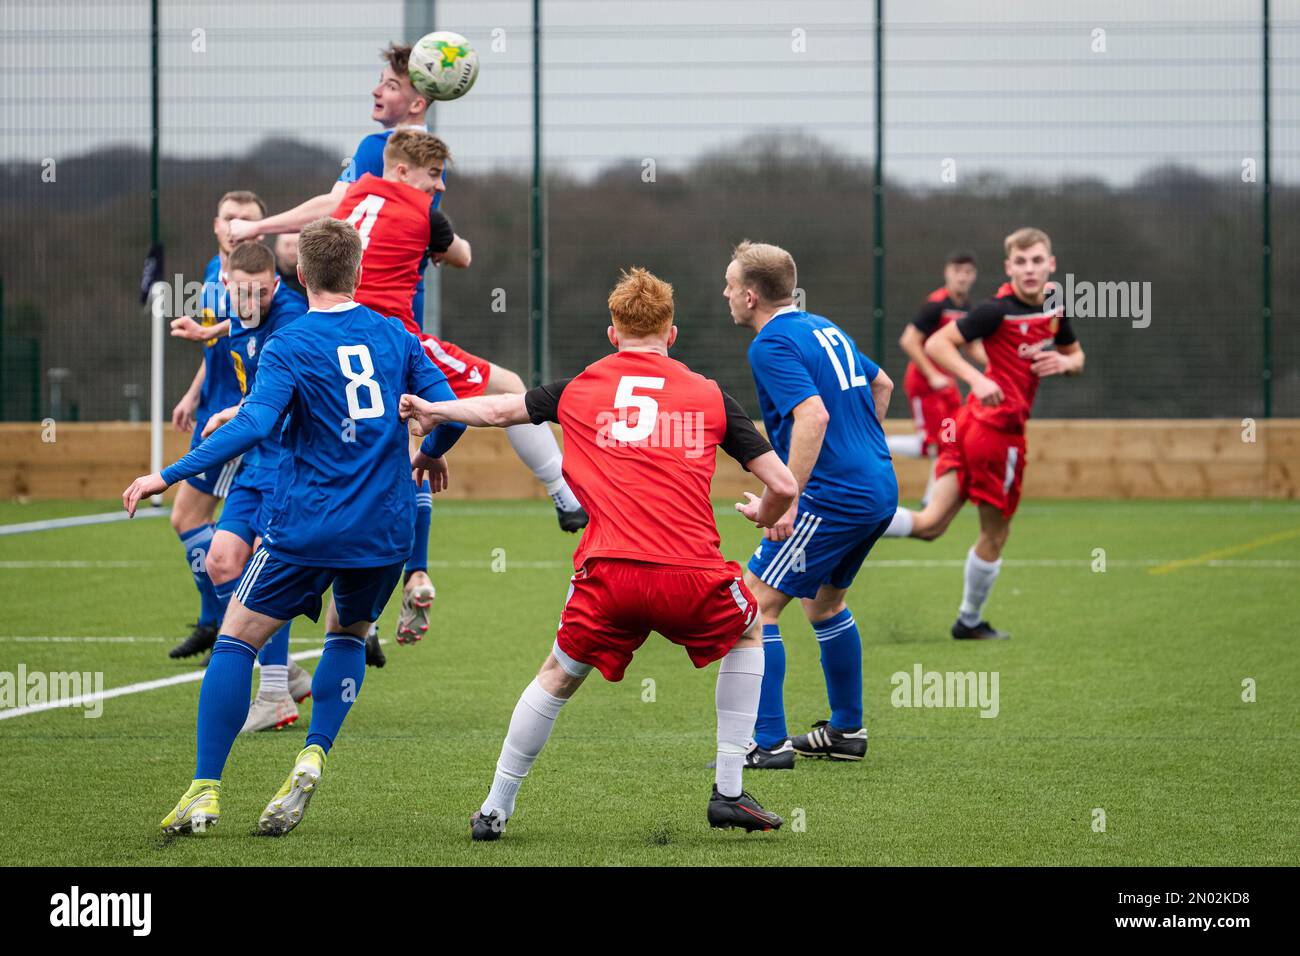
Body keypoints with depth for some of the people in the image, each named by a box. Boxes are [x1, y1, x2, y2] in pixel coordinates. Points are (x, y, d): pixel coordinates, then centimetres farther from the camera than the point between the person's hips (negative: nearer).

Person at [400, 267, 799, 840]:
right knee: (748, 631, 30)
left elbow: (500, 409, 31)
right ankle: (729, 793, 24)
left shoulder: (580, 390, 14)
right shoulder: (710, 396, 12)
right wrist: (765, 515, 36)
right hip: (692, 577, 0)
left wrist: (431, 410, 51)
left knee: (558, 676, 25)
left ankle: (495, 809, 25)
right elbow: (783, 485, 11)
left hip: (608, 575, 0)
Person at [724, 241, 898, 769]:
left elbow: (813, 415, -26)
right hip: (881, 490, 10)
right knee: (824, 602, 26)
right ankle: (847, 730, 33)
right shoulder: (824, 329, 16)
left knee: (755, 604, -5)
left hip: (834, 496, -10)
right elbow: (882, 385, 29)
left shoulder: (772, 345, -13)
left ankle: (769, 742, -7)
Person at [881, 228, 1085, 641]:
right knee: (995, 533, 9)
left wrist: (1065, 362, 1)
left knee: (930, 524, 2)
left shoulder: (1054, 310, 11)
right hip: (999, 427, -8)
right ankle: (970, 621, 24)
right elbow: (936, 344, -16)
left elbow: (1076, 357, 26)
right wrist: (977, 379, -29)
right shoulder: (998, 310, -13)